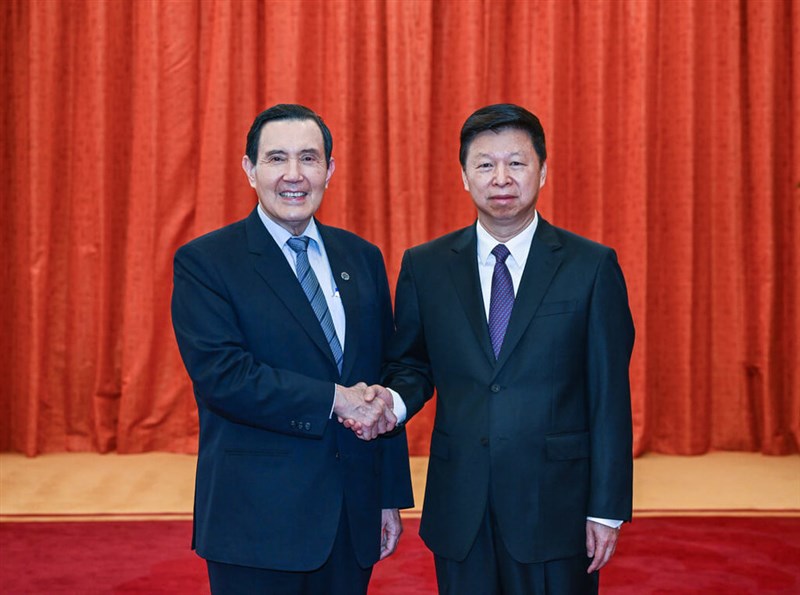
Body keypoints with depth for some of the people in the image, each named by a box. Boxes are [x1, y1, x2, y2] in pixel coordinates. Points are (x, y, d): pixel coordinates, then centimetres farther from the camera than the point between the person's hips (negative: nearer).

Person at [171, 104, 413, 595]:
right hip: (257, 521, -4)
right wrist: (334, 400, -18)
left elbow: (384, 381, 11)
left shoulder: (363, 258, 9)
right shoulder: (204, 262, -5)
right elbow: (221, 374, -17)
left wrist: (392, 497, 9)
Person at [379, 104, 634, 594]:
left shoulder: (592, 267, -1)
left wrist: (608, 509, -5)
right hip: (459, 513, 2)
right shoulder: (424, 267, 5)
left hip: (556, 506, -2)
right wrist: (395, 399, -10)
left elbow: (610, 396, -2)